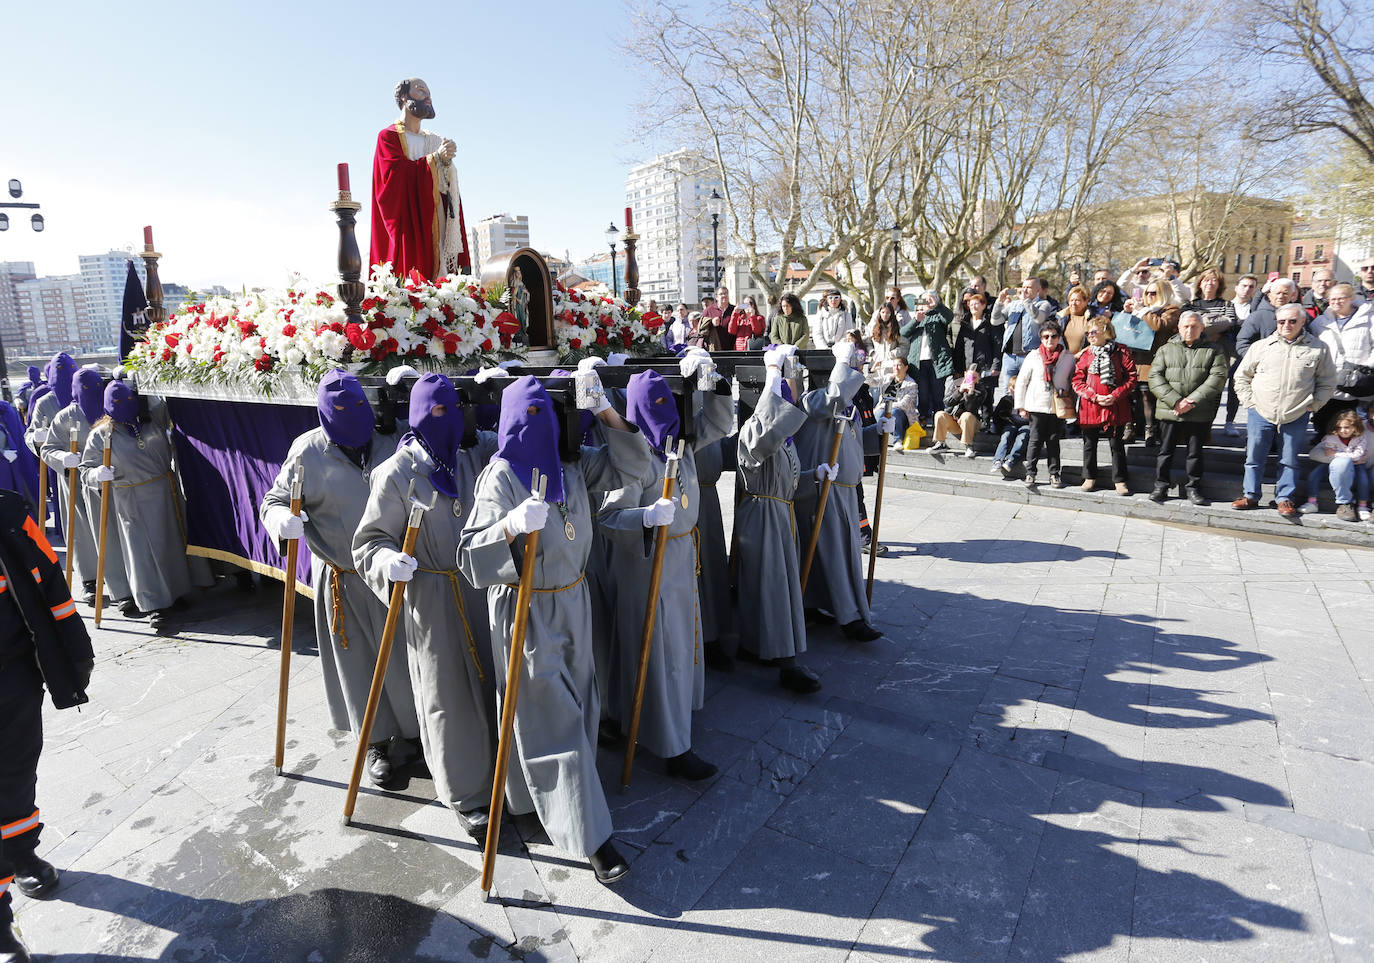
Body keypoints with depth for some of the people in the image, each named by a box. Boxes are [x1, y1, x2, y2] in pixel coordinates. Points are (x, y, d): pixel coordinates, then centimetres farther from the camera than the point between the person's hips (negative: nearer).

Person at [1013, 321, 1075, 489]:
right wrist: (1021, 406, 0)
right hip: (1036, 407, -1)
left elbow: (1073, 381, 14)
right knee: (1035, 440, 2)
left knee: (1053, 440, 8)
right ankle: (1030, 473, 9)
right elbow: (1021, 381, 3)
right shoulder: (1034, 357, -1)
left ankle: (1054, 473, 16)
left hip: (1057, 407, 1)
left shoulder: (1068, 358, 4)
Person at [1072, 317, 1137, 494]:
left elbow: (1131, 378, -3)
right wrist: (1095, 397, -11)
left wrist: (1115, 395, -15)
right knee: (1089, 443, 11)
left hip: (1115, 407, -2)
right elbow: (1077, 381, 1)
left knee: (1116, 444, 4)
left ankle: (1119, 480, 14)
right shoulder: (1085, 355, 5)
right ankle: (1090, 477, 24)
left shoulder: (1121, 353, -1)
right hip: (1090, 407, 2)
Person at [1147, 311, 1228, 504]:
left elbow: (1217, 378, -5)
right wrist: (1175, 401, -13)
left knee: (1196, 452, 7)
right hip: (1169, 411, 1)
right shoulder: (1165, 350, 9)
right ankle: (1161, 486, 16)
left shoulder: (1213, 351, 7)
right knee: (1165, 450, 6)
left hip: (1200, 414, -1)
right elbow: (1155, 377, -1)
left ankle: (1194, 487, 19)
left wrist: (1192, 401, -16)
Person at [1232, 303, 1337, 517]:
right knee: (1254, 456, 5)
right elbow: (1241, 376, 12)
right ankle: (1250, 495, 17)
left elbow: (1327, 382, 11)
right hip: (1261, 413, 1)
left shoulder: (1318, 349, 3)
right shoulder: (1261, 346, 3)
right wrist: (1250, 401, 3)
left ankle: (1285, 499, 17)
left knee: (1289, 459, 6)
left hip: (1296, 417, 0)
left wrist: (1313, 404, 1)